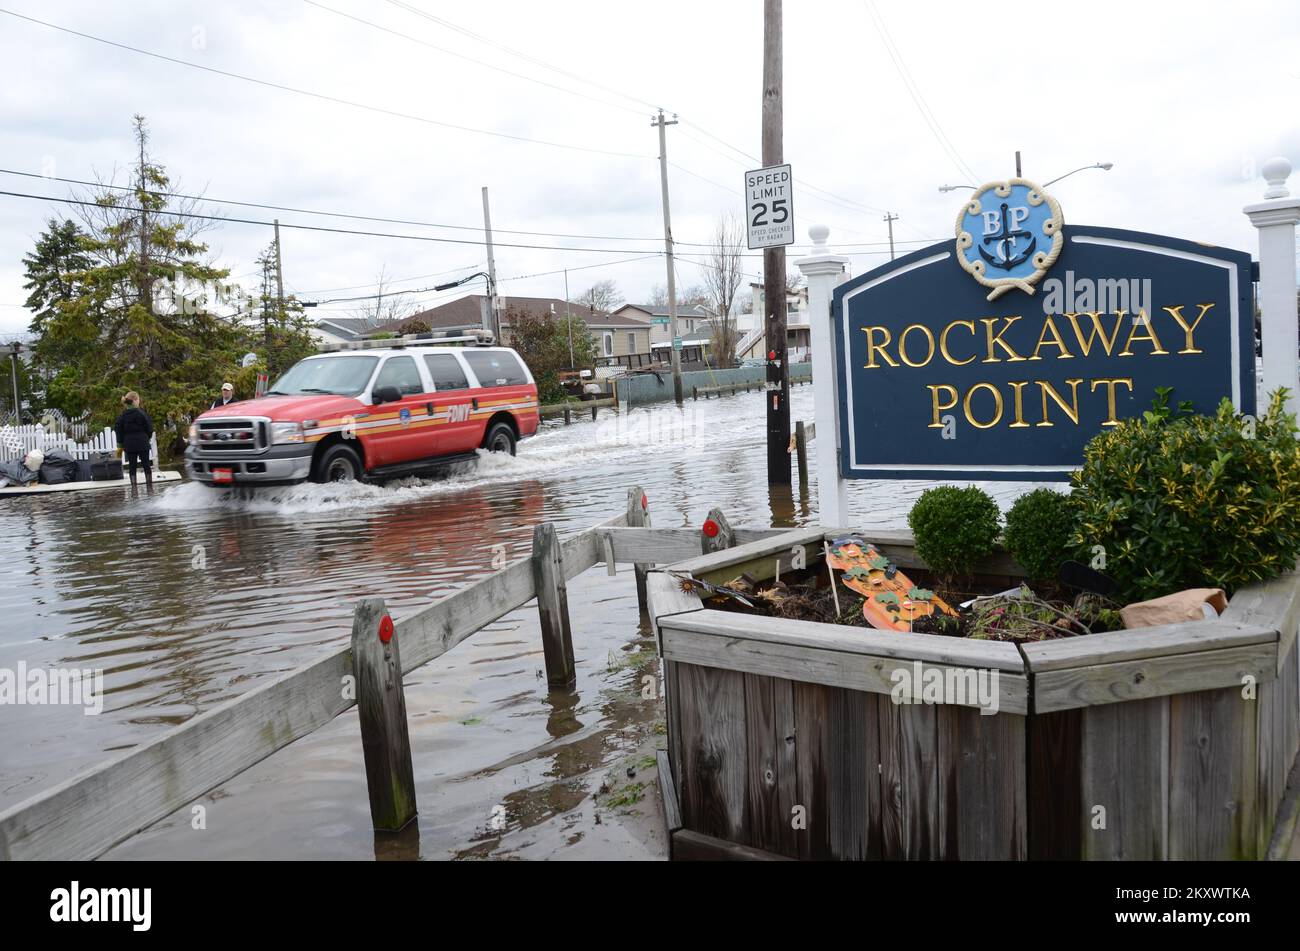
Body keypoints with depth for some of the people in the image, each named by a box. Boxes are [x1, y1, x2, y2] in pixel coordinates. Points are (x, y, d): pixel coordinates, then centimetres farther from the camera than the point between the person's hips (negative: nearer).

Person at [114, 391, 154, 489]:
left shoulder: (123, 415, 3)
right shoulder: (141, 413, -9)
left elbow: (118, 429, 4)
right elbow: (149, 428, -6)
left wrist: (121, 443, 11)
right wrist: (147, 437, 13)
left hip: (129, 444, 3)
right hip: (142, 443, -3)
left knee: (132, 467, 6)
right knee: (146, 465, 5)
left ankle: (133, 487, 3)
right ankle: (149, 486, 8)